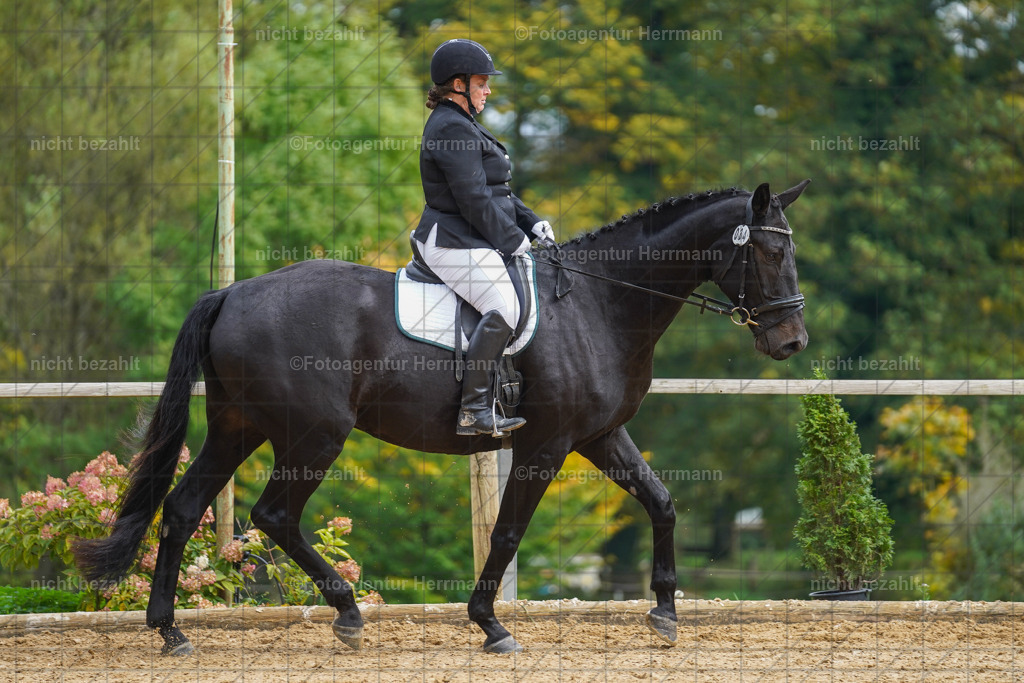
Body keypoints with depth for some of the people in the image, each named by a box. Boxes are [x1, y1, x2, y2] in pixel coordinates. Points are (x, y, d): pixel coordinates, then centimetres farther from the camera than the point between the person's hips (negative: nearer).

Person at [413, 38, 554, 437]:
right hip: (456, 246, -12)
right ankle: (474, 411, -31)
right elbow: (474, 201, -20)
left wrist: (530, 223, 12)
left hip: (471, 243, 12)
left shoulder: (464, 126, 21)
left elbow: (495, 192, 25)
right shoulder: (452, 129, -15)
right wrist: (512, 239, -12)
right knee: (504, 308, -28)